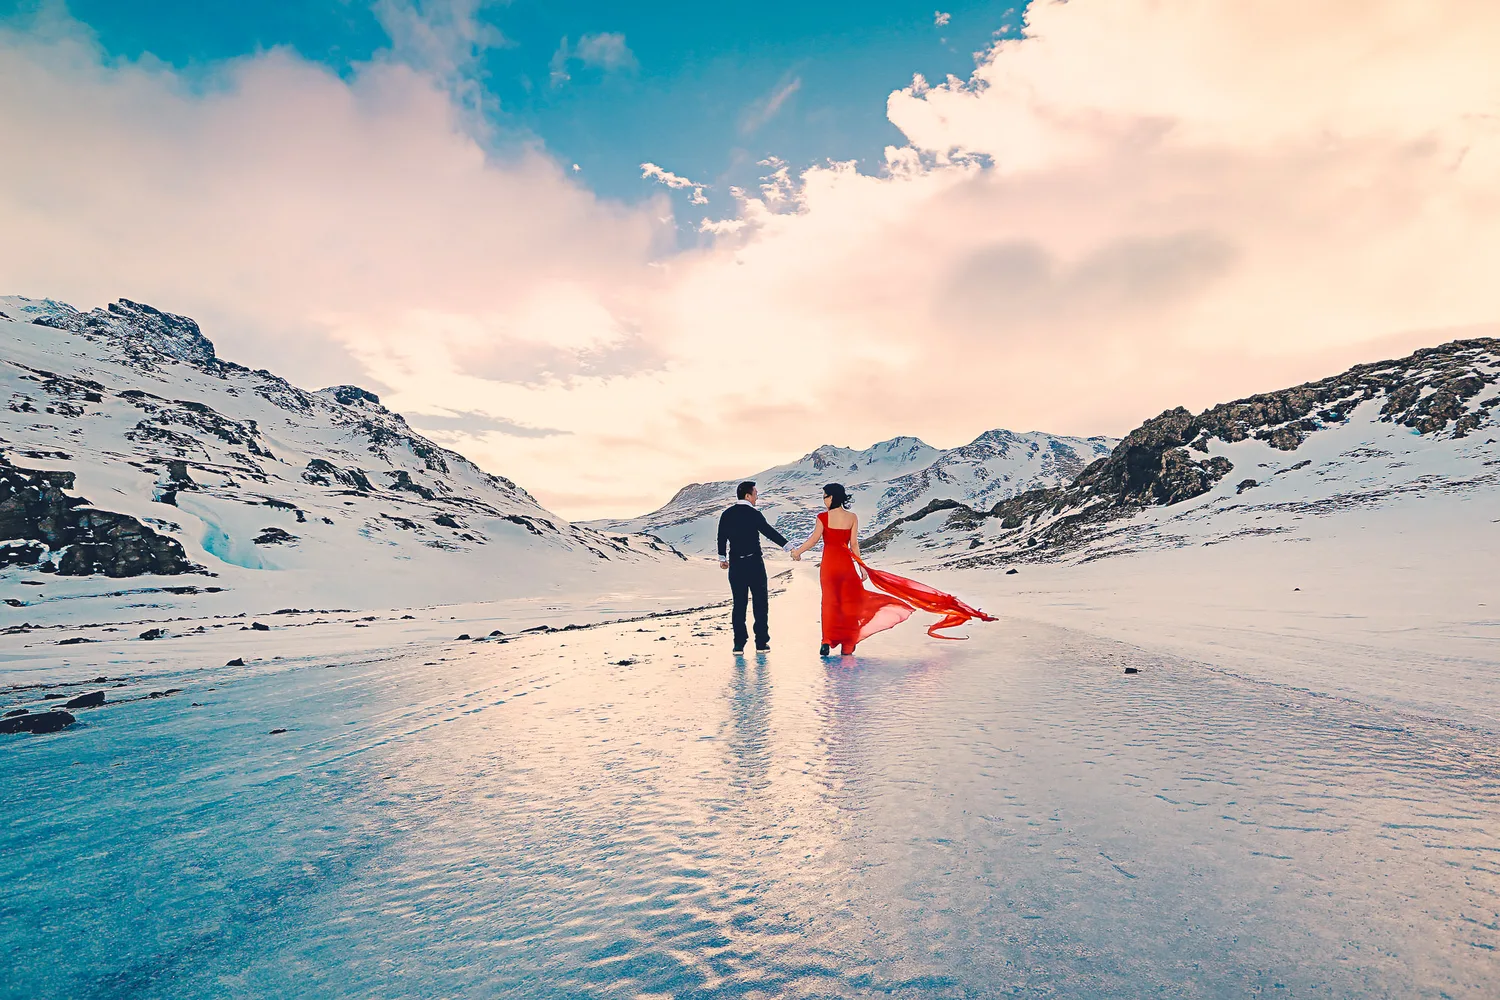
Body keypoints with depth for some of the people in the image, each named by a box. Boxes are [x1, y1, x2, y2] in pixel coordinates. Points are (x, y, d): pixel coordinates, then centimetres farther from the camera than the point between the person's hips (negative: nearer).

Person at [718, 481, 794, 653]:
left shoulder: (726, 514, 5)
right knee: (760, 602, 6)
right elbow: (770, 532, -15)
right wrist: (789, 547, -15)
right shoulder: (753, 514, -10)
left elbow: (721, 538, 11)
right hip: (754, 562, -4)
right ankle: (761, 643, 8)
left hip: (735, 564, 4)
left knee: (739, 603, 8)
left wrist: (722, 558, 22)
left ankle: (739, 644, 7)